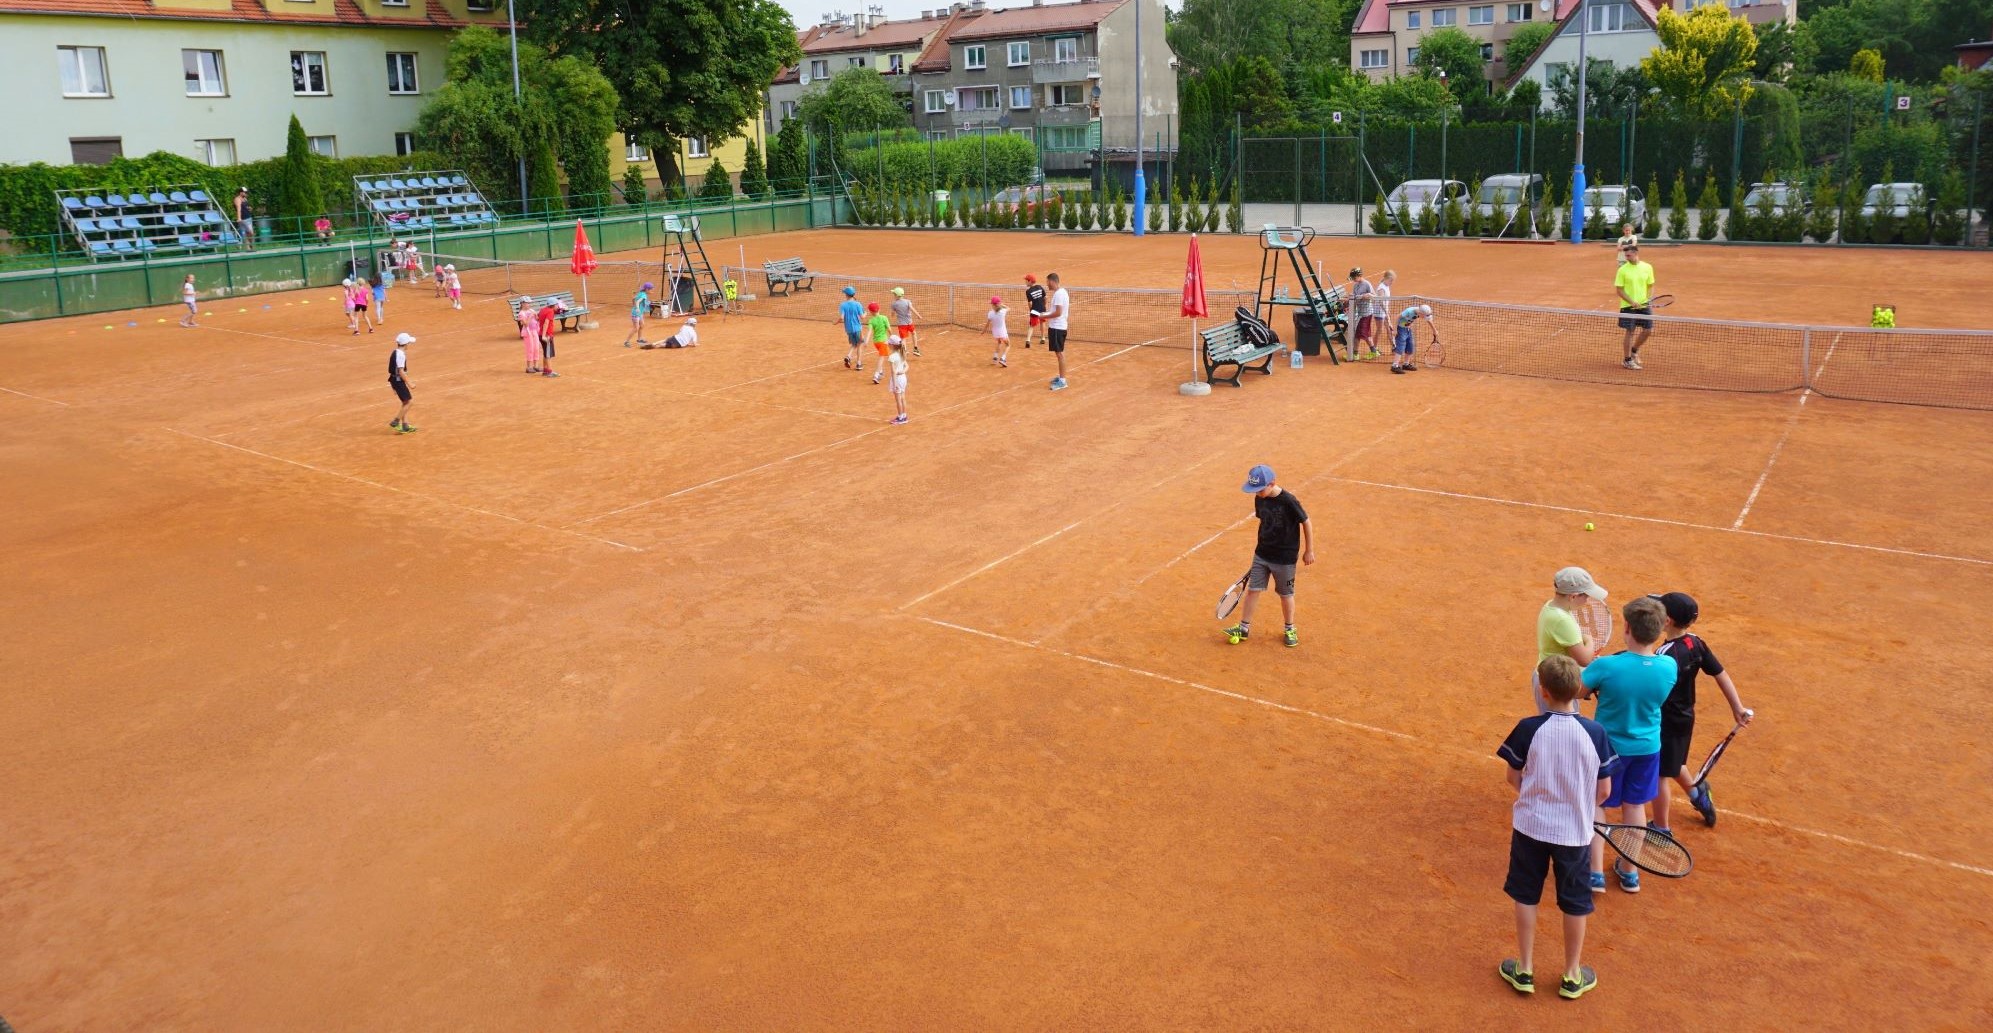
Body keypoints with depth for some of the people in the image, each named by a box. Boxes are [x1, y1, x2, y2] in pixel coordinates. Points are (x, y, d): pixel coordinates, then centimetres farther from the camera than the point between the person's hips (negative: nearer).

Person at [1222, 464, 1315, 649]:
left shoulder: (1288, 501, -22)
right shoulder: (1259, 499, -4)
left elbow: (1306, 523, -12)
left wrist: (1309, 550, -7)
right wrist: (1263, 546, 16)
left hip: (1285, 557, -5)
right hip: (1262, 554, 5)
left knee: (1286, 594, 10)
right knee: (1252, 589, 7)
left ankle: (1290, 629, 30)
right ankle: (1244, 628, 17)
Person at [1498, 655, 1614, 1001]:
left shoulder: (1528, 729, -16)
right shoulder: (1595, 733, -14)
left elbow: (1514, 777, -3)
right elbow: (1604, 790, -6)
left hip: (1530, 826, 0)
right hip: (1575, 831, 0)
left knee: (1526, 897, 17)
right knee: (1575, 904, 17)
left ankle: (1525, 970, 26)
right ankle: (1572, 976, 29)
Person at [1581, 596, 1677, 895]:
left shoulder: (1606, 666, -29)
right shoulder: (1669, 666, -16)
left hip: (1608, 746, -3)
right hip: (1647, 747, 3)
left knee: (1596, 806, 15)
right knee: (1635, 806, 20)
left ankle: (1595, 873, 19)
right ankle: (1630, 872, 33)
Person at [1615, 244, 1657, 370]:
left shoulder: (1647, 267, 1)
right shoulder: (1623, 270, -8)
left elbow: (1650, 286, 9)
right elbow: (1619, 290, -8)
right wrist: (1632, 302, -18)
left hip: (1644, 305, 4)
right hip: (1628, 307, -4)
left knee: (1648, 330, 5)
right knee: (1630, 332, -1)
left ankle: (1634, 350, 30)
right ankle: (1627, 360, 11)